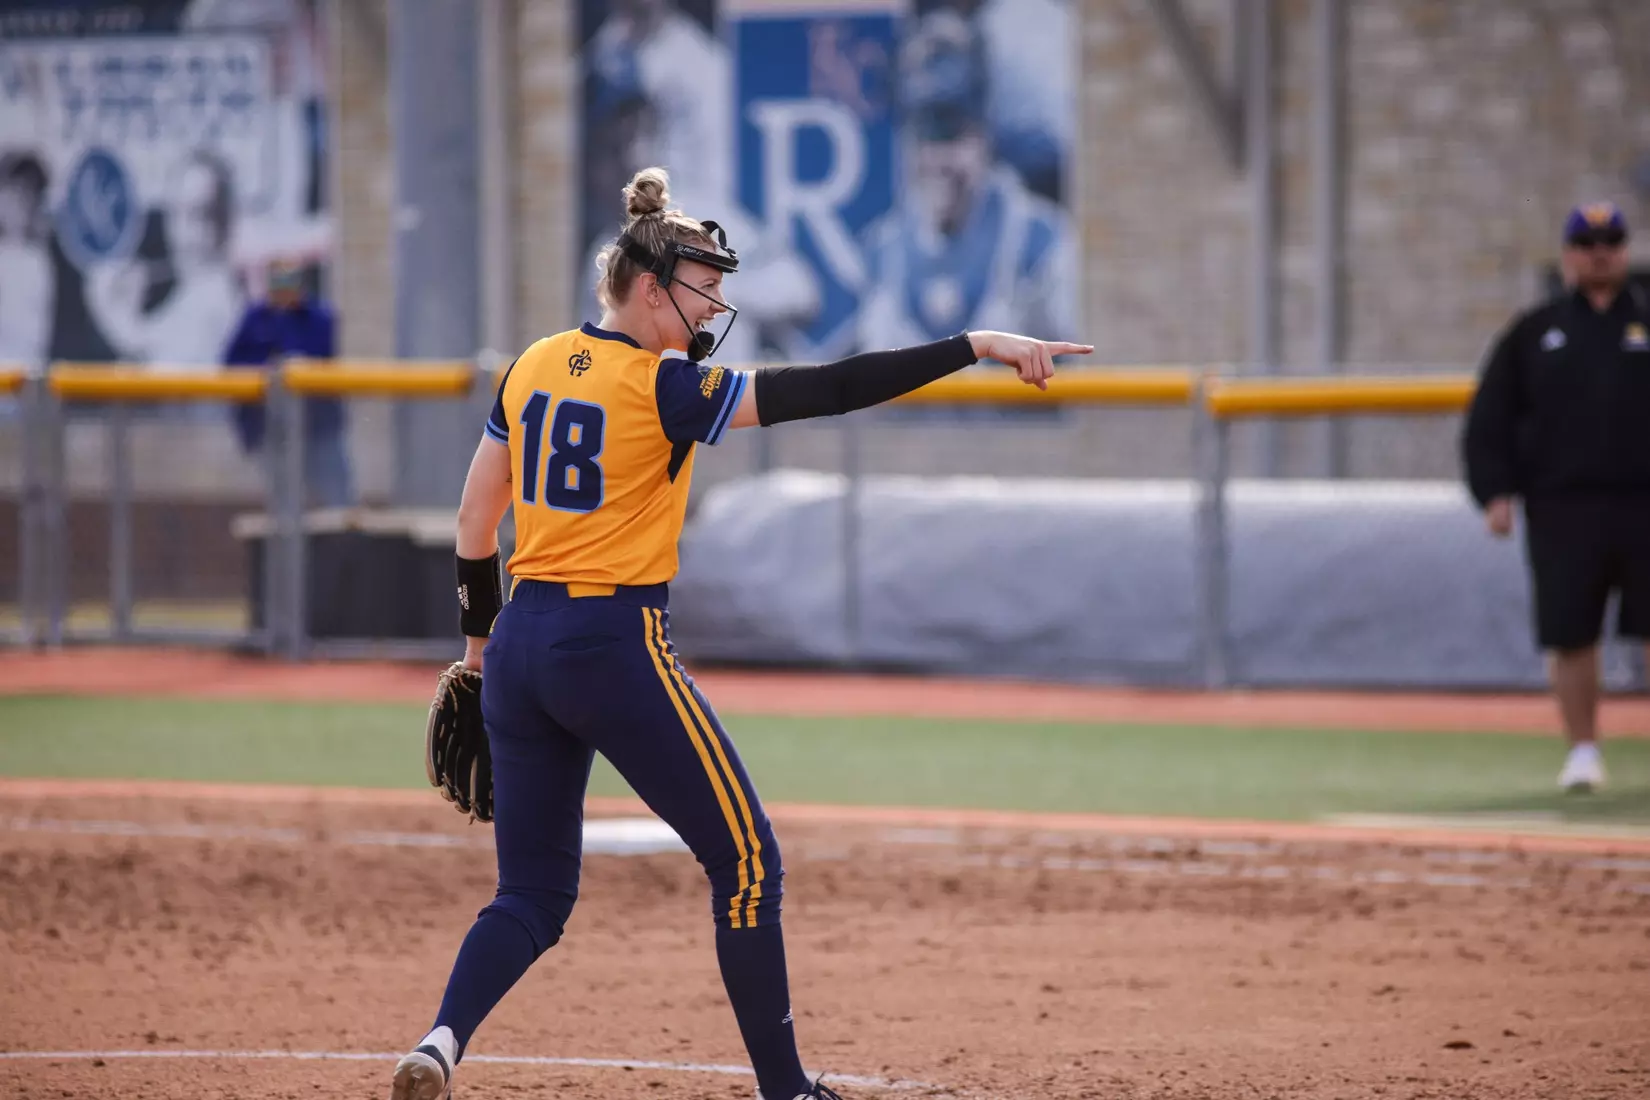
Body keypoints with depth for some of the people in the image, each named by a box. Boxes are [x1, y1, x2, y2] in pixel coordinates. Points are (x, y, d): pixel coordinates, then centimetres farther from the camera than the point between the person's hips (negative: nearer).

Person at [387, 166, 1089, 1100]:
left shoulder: (533, 368, 7)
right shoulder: (664, 388, -12)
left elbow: (477, 518, 13)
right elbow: (823, 391, -19)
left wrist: (479, 638, 25)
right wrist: (975, 348, -20)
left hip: (523, 646, 7)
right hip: (619, 647, -7)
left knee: (534, 893, 11)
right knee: (748, 863, 6)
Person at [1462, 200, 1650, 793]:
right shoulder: (1532, 333, 10)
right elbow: (1488, 419, 9)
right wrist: (1496, 493, -3)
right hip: (1562, 510, 1)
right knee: (1570, 634, 2)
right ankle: (1583, 750, 13)